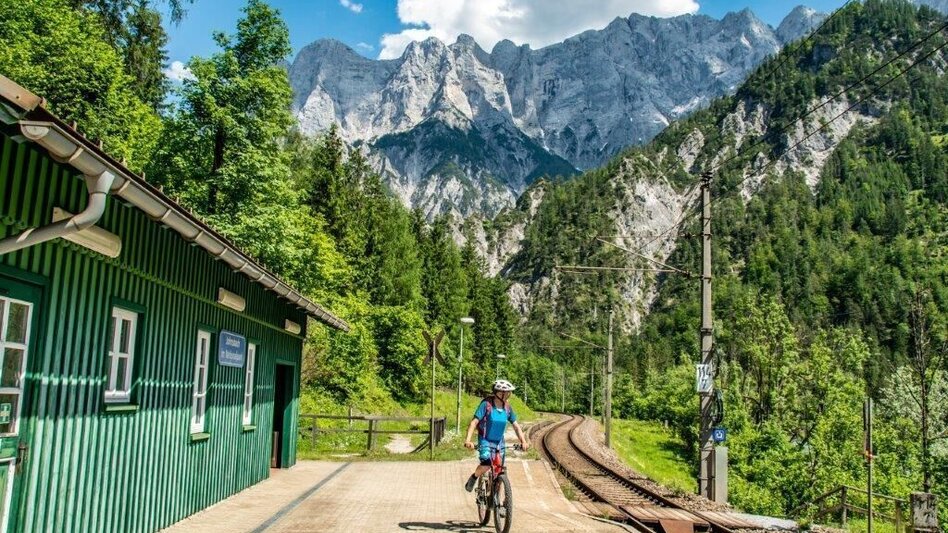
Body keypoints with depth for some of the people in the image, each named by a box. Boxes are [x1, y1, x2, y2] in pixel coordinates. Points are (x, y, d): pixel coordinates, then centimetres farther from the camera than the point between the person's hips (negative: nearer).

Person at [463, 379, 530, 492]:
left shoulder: (507, 407, -2)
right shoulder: (486, 404, -16)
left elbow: (516, 426, 3)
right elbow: (474, 422, -22)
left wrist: (523, 441, -11)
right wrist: (468, 440, -34)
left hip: (499, 442, 5)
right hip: (485, 441, -5)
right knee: (486, 463, -29)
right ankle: (473, 478, 2)